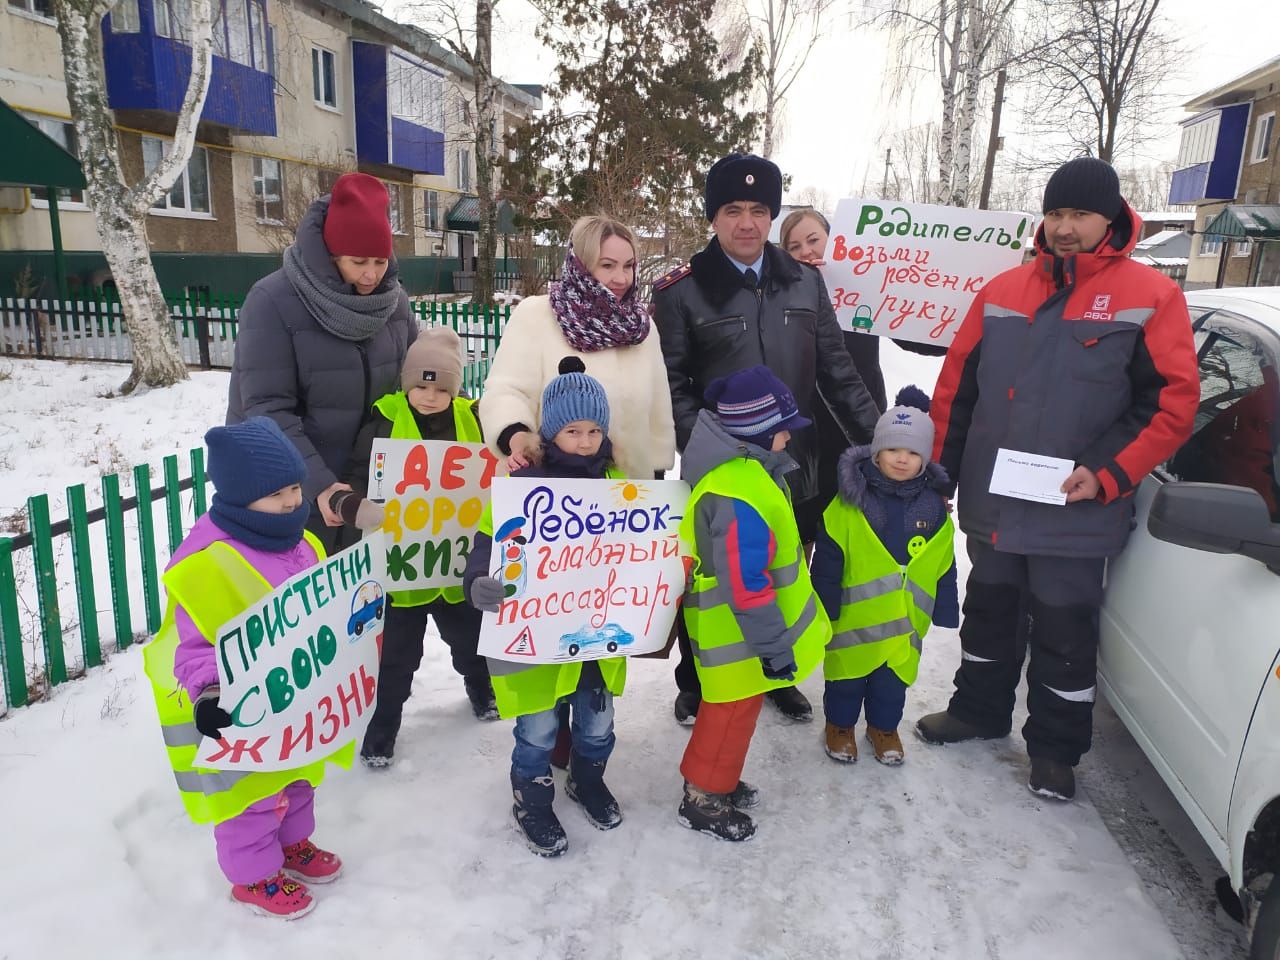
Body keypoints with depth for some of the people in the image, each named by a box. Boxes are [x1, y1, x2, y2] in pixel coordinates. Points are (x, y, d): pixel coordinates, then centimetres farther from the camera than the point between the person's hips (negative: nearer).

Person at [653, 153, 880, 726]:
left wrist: (877, 438, 2)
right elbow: (673, 385, -8)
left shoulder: (805, 283, 6)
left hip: (795, 466, 4)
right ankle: (695, 683, 33)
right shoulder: (681, 291, -5)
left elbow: (837, 372, 7)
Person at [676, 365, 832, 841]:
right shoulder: (737, 494, -32)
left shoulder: (740, 468, 3)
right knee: (733, 712, 7)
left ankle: (716, 780, 41)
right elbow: (745, 585, -31)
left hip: (733, 630, 10)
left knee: (733, 707, 23)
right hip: (737, 637, -10)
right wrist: (774, 646, -22)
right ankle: (703, 799, 24)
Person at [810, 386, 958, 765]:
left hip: (906, 621, 3)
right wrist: (825, 608, -8)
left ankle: (883, 727, 40)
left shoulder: (933, 507, -2)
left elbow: (944, 568, 6)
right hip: (854, 616, -3)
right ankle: (840, 724, 35)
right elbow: (826, 562, -9)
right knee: (847, 677, 14)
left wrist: (945, 613, 7)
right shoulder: (850, 502, -12)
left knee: (893, 679, 18)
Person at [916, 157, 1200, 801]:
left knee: (1065, 634, 9)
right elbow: (956, 386, 7)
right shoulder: (1002, 291, 5)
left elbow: (1173, 402, -8)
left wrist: (1107, 472, -17)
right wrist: (939, 469, 5)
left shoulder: (1151, 296, -5)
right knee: (988, 614, 19)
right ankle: (978, 711, 40)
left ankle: (1056, 749, 29)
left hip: (1076, 514, -3)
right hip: (991, 504, 4)